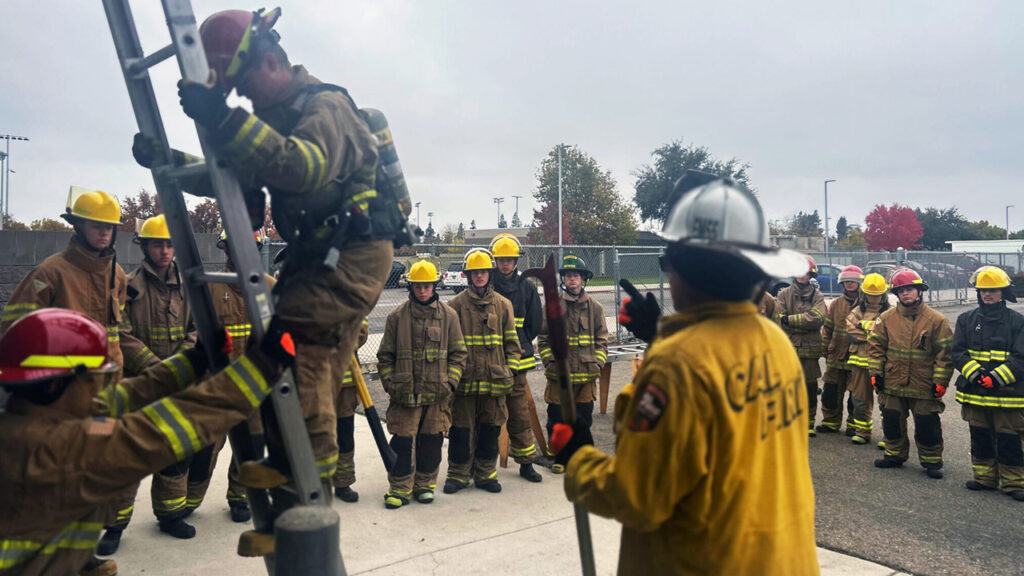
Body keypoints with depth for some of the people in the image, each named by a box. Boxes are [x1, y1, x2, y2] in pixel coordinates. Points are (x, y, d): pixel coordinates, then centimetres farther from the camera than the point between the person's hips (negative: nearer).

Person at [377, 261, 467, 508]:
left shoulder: (449, 315, 5)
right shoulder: (397, 316, 4)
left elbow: (459, 353, 8)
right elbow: (385, 355, 8)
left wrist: (450, 381, -3)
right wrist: (390, 383, -2)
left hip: (438, 393, 1)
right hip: (404, 392, -1)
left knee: (432, 441, 8)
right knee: (402, 441, 1)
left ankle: (425, 485, 24)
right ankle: (400, 488, 15)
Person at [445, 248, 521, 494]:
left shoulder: (503, 305, 8)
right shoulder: (456, 304, 1)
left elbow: (512, 341, 11)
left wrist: (509, 370, 3)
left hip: (494, 379, 2)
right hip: (465, 379, -2)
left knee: (490, 428, 9)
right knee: (461, 428, 5)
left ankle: (485, 474, 23)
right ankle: (458, 474, 19)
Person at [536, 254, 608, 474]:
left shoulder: (594, 307, 5)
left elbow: (602, 340, 10)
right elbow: (543, 338, 5)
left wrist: (597, 363, -1)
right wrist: (549, 361, -4)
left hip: (586, 375, 1)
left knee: (583, 419, 10)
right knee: (557, 418, 6)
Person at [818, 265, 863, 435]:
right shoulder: (836, 304, 9)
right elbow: (827, 328, 13)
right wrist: (826, 350, 9)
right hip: (836, 356, 3)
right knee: (831, 391, 7)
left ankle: (854, 424, 18)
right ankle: (830, 422, 21)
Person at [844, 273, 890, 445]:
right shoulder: (857, 311, 10)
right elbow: (851, 330, -4)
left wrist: (865, 325, -15)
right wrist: (874, 330, -12)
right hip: (860, 359, 3)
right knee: (860, 398, 11)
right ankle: (862, 431, 22)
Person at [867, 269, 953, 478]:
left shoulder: (937, 320, -5)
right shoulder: (887, 318, 2)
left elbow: (945, 353, -5)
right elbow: (876, 345, 7)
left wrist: (940, 381, -9)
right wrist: (876, 373, 1)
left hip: (924, 386, -3)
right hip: (892, 383, 3)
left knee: (927, 425, 3)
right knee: (892, 421, 13)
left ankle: (932, 462, 19)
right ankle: (895, 455, 30)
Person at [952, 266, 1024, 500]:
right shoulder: (967, 320, 7)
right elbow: (958, 352, 2)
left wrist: (996, 377, -18)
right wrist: (975, 374, -13)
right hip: (974, 392, 3)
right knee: (980, 438, 13)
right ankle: (984, 478, 26)